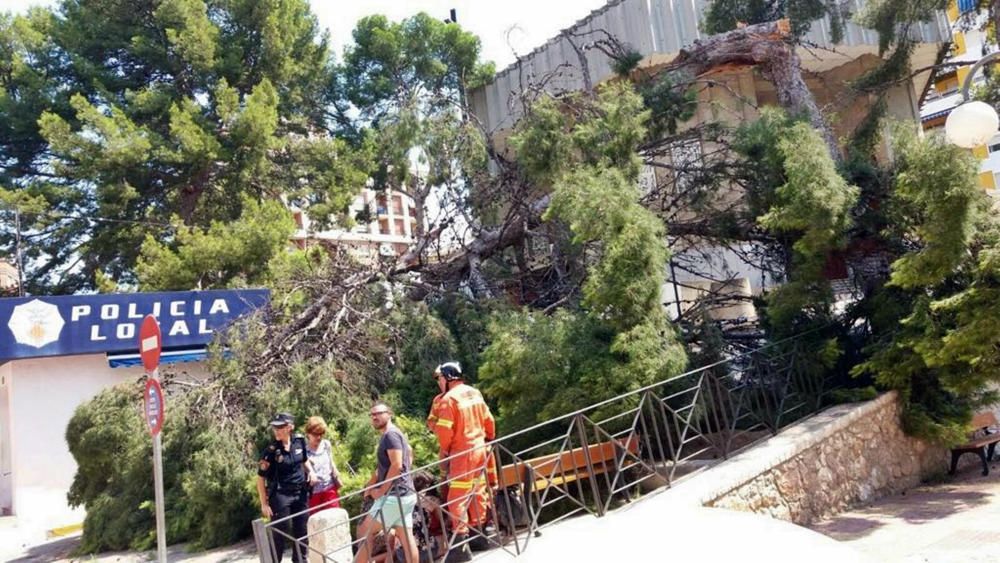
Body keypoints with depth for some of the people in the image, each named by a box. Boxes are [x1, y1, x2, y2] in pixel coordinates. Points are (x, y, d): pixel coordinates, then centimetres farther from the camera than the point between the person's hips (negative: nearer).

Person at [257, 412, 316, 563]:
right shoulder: (271, 450, -17)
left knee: (302, 531, 13)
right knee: (279, 534, -1)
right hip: (280, 496, -4)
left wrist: (311, 471, -4)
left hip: (300, 493, 5)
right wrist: (264, 504, -11)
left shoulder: (299, 441, -4)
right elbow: (261, 478, -11)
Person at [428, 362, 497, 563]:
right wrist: (489, 440, 25)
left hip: (463, 455, -8)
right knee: (478, 494, 17)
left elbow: (444, 431, -17)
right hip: (480, 450, 8)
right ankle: (479, 534, 26)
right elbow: (488, 420, 12)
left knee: (457, 500, -5)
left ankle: (461, 546, -7)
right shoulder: (475, 393, 8)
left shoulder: (448, 399, -15)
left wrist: (443, 451, 0)